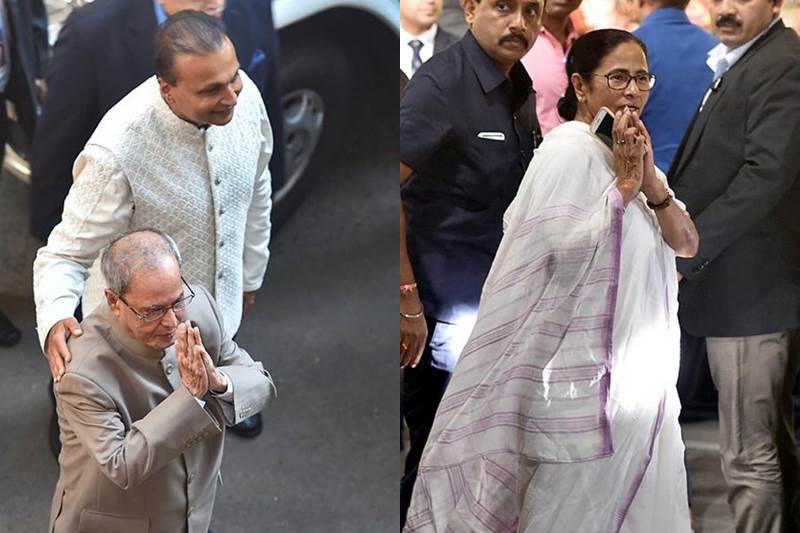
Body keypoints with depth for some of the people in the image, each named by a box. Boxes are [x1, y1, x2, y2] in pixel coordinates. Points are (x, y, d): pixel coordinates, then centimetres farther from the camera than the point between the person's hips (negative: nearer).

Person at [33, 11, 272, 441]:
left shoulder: (244, 96, -21)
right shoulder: (117, 151, -40)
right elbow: (66, 255, -29)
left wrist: (249, 274, 13)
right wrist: (56, 317, -50)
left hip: (220, 303, 5)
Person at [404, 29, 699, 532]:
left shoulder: (631, 153, 14)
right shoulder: (569, 151, -13)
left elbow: (688, 245, 6)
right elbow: (561, 249, -23)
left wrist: (651, 184, -10)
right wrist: (624, 186, -18)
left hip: (638, 375, 9)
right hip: (589, 376, -9)